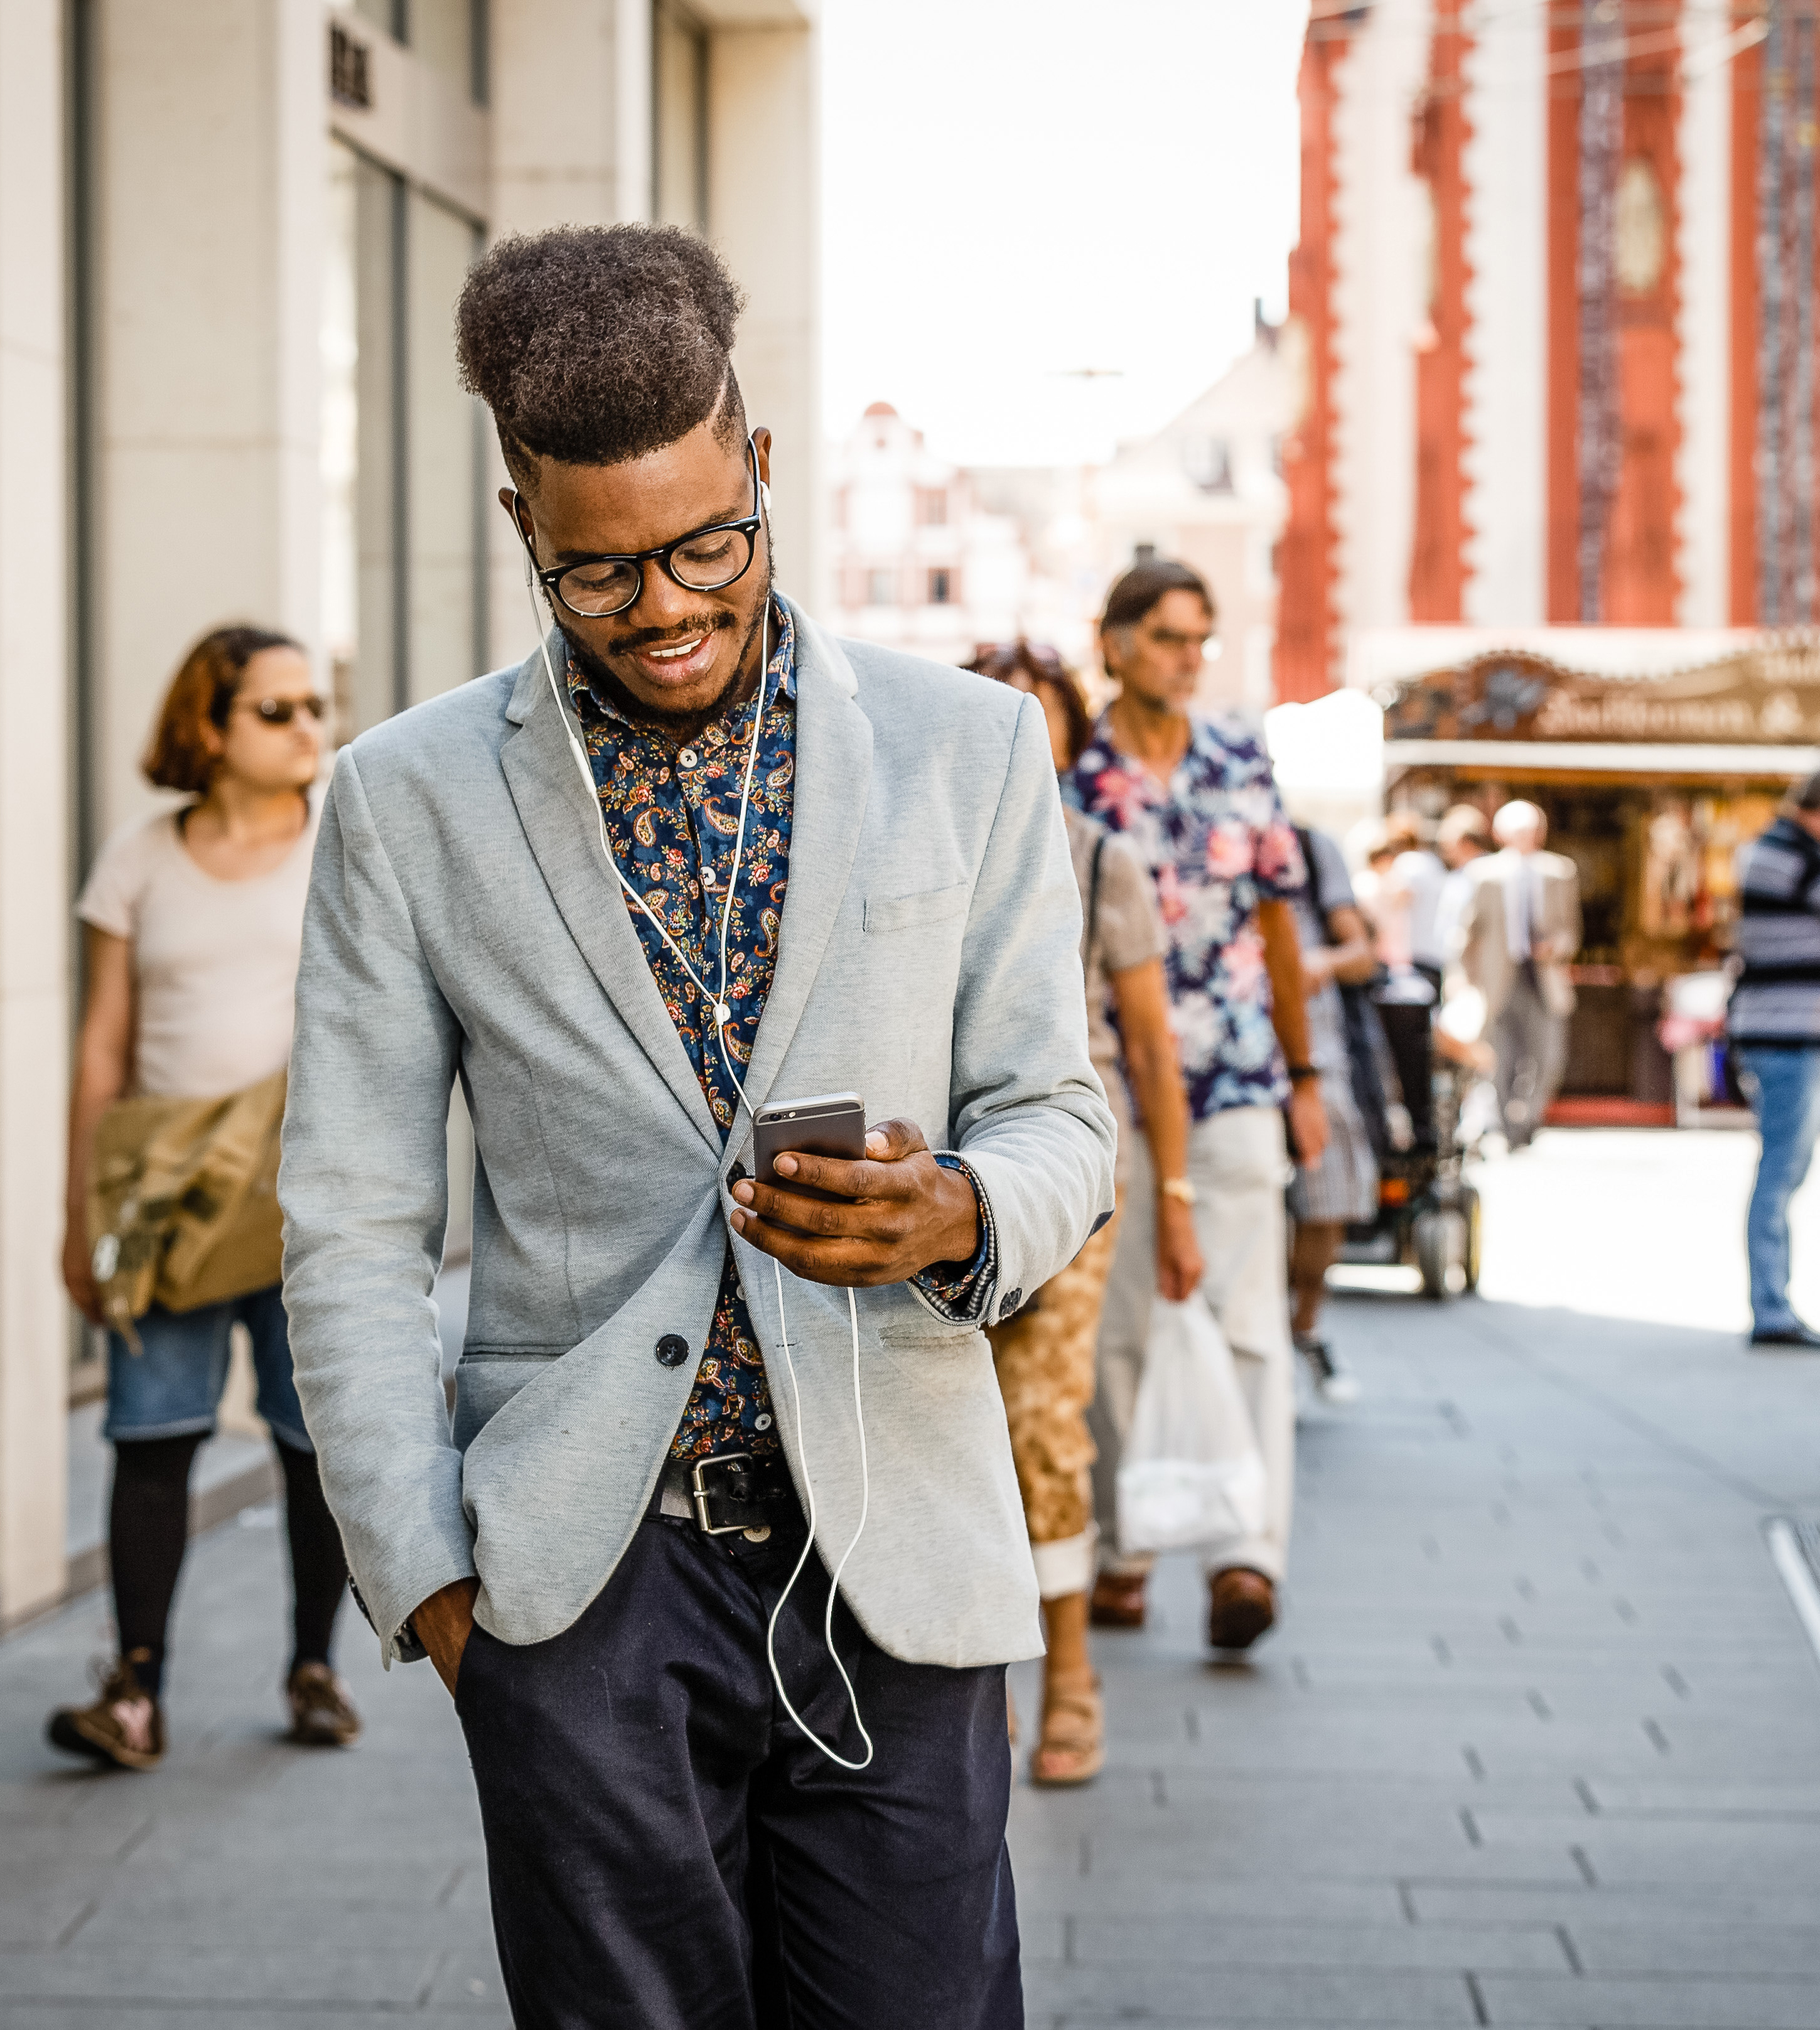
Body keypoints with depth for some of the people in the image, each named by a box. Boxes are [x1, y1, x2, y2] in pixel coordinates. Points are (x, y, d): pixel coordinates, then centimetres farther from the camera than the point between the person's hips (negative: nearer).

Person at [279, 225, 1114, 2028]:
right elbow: (352, 1226, 4)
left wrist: (954, 1216, -17)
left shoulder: (971, 752, 5)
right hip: (586, 1587, 0)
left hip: (894, 1563, 1)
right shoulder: (412, 798, 3)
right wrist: (427, 1575, -2)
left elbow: (1057, 1121, 6)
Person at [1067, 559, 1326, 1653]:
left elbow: (1277, 923, 15)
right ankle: (1120, 1547, 16)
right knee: (1117, 1328, 5)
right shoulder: (1067, 779, 0)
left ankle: (1251, 1552, -13)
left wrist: (1305, 1073, 15)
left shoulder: (1244, 764, 8)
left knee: (1249, 1320, -8)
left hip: (1237, 1082, 1)